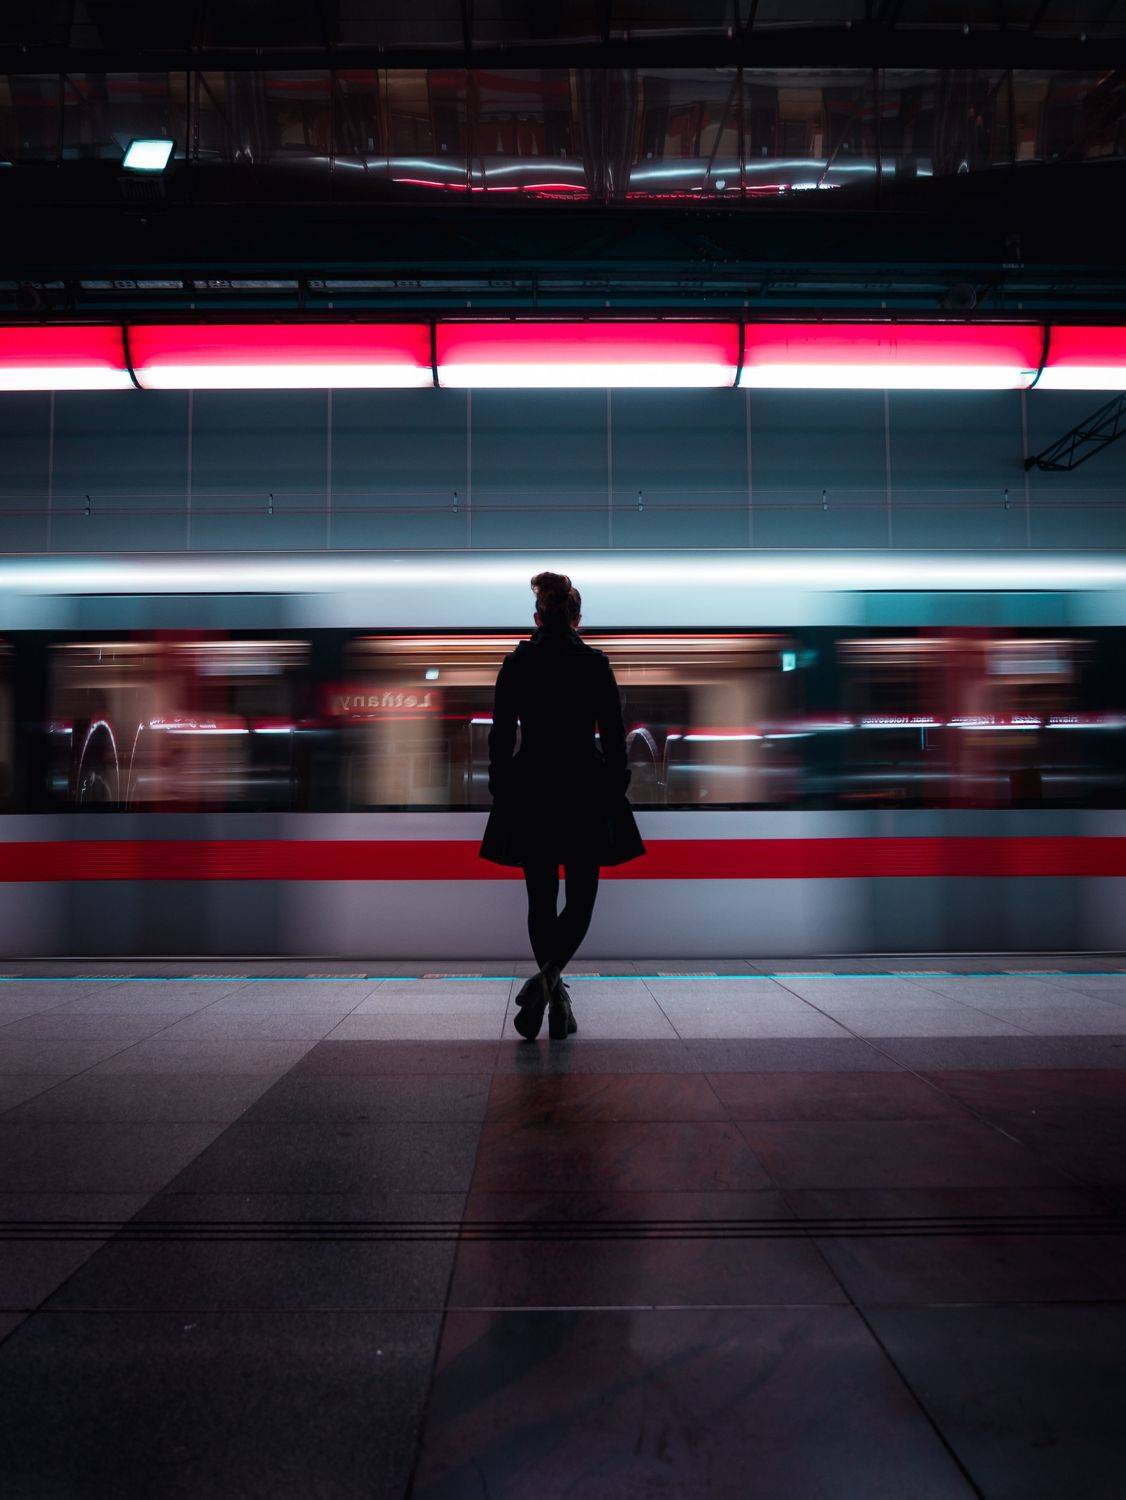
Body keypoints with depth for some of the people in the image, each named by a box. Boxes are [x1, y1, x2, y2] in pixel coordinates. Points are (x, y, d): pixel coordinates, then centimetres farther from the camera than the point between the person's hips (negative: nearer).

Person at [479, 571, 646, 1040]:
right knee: (581, 897, 7)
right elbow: (614, 738, -2)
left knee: (541, 900, 12)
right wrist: (616, 795, 6)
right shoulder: (596, 664, -3)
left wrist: (501, 795, 9)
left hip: (529, 794, 2)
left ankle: (557, 1002, 15)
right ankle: (548, 977, -17)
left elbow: (501, 738, 1)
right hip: (585, 794, -1)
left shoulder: (515, 665, 1)